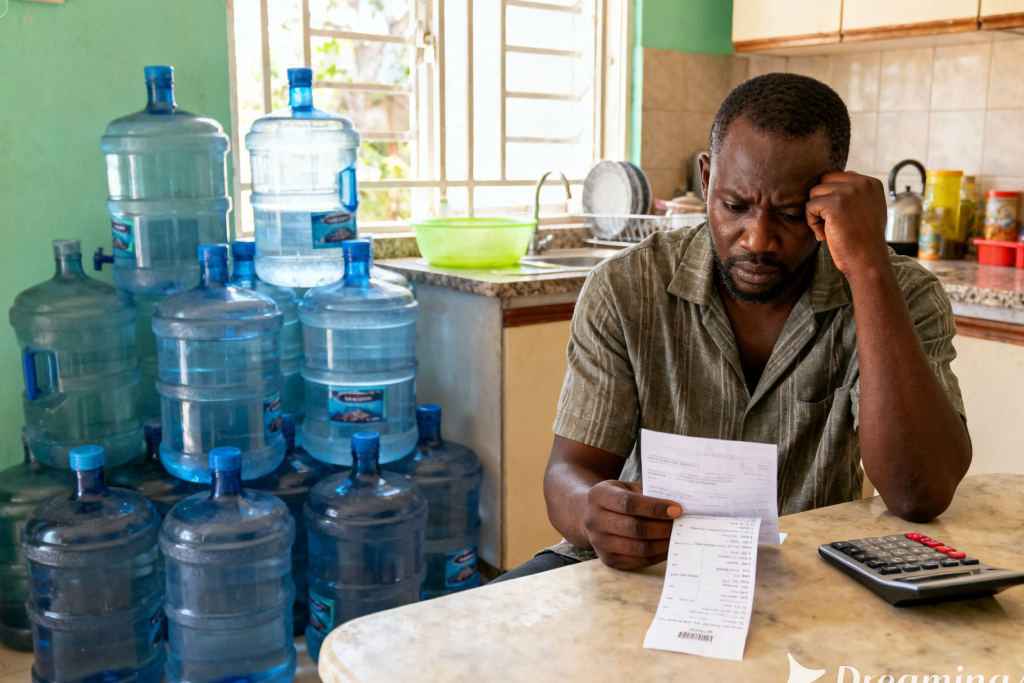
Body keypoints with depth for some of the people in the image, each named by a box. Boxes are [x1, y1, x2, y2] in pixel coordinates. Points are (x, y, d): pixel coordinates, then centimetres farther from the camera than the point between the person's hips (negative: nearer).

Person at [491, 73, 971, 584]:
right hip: (638, 567, 0)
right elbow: (570, 474, -9)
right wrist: (592, 512, -36)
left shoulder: (902, 297, -9)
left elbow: (922, 496, -23)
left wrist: (869, 266, -27)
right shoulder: (624, 290, -8)